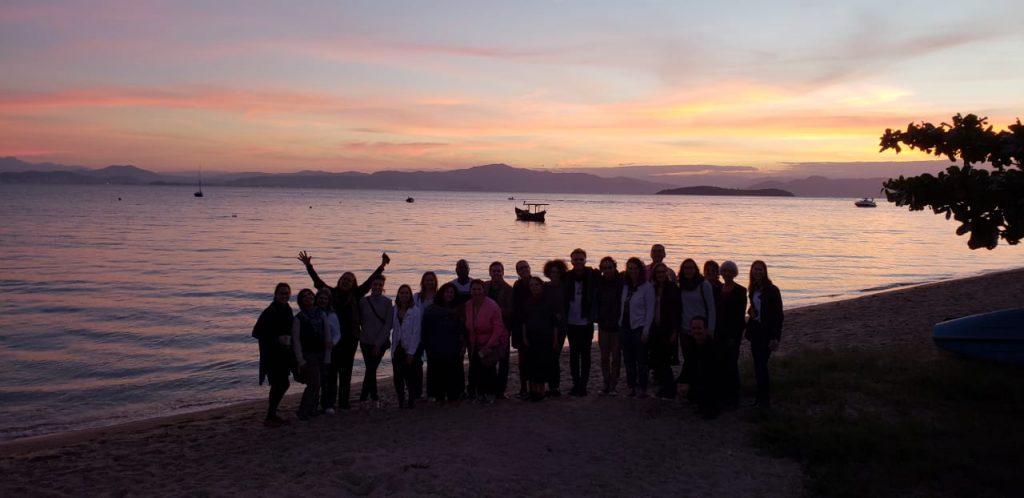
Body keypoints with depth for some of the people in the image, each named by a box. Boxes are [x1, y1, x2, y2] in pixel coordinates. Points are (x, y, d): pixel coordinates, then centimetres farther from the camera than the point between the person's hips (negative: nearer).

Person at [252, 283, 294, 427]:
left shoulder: (287, 310, 8)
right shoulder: (269, 312, -15)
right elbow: (256, 332, -17)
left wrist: (289, 339, 3)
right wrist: (277, 339, -21)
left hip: (284, 354, 8)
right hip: (271, 354, -8)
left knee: (282, 384, 11)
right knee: (281, 384, -9)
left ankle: (272, 414, 24)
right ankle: (269, 418, 0)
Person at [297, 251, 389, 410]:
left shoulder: (355, 295, 8)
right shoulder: (331, 293, 5)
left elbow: (369, 281, 5)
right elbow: (317, 281, -2)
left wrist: (382, 266, 0)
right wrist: (308, 266, -13)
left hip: (350, 338, 2)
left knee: (346, 370, 6)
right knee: (331, 369, -1)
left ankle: (343, 402, 12)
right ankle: (328, 403, 4)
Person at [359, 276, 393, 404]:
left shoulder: (387, 302, -6)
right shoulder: (363, 301, -1)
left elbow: (388, 325, -8)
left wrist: (378, 344, -10)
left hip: (381, 343, -1)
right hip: (366, 342, 1)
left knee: (370, 369, -3)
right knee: (371, 369, 1)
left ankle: (363, 398, 8)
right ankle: (374, 397, 18)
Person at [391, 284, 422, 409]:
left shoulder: (415, 311, -7)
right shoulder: (394, 310, 6)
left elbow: (416, 333, -10)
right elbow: (389, 326, 11)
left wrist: (411, 352, -13)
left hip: (410, 349, -4)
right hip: (397, 348, 4)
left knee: (410, 376, -2)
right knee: (398, 377, 5)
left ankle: (412, 400, 13)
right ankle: (401, 400, 18)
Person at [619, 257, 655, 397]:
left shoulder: (647, 287, -6)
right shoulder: (625, 286, 8)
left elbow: (650, 310, -7)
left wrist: (646, 331, -11)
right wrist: (620, 323, 4)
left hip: (639, 328, -5)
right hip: (624, 327, 5)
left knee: (641, 360, -1)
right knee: (628, 360, 8)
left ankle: (643, 389, 8)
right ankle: (631, 387, 15)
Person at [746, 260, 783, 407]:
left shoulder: (772, 290, -10)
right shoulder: (753, 290, 8)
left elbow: (778, 314, -11)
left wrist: (775, 336, -17)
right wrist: (750, 311, -1)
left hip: (767, 332, -6)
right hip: (755, 330, 6)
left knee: (761, 364, -9)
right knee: (758, 364, 8)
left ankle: (765, 397, 2)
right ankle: (761, 395, 16)